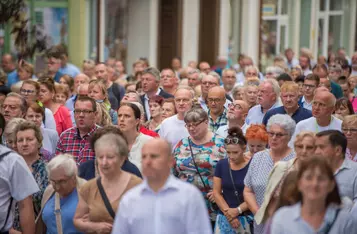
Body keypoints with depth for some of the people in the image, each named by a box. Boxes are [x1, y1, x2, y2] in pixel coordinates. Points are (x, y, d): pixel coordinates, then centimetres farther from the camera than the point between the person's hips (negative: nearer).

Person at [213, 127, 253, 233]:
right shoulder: (221, 165, 6)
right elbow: (216, 193, 5)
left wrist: (237, 210, -15)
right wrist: (228, 212, -7)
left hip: (247, 218, -3)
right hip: (224, 218, 3)